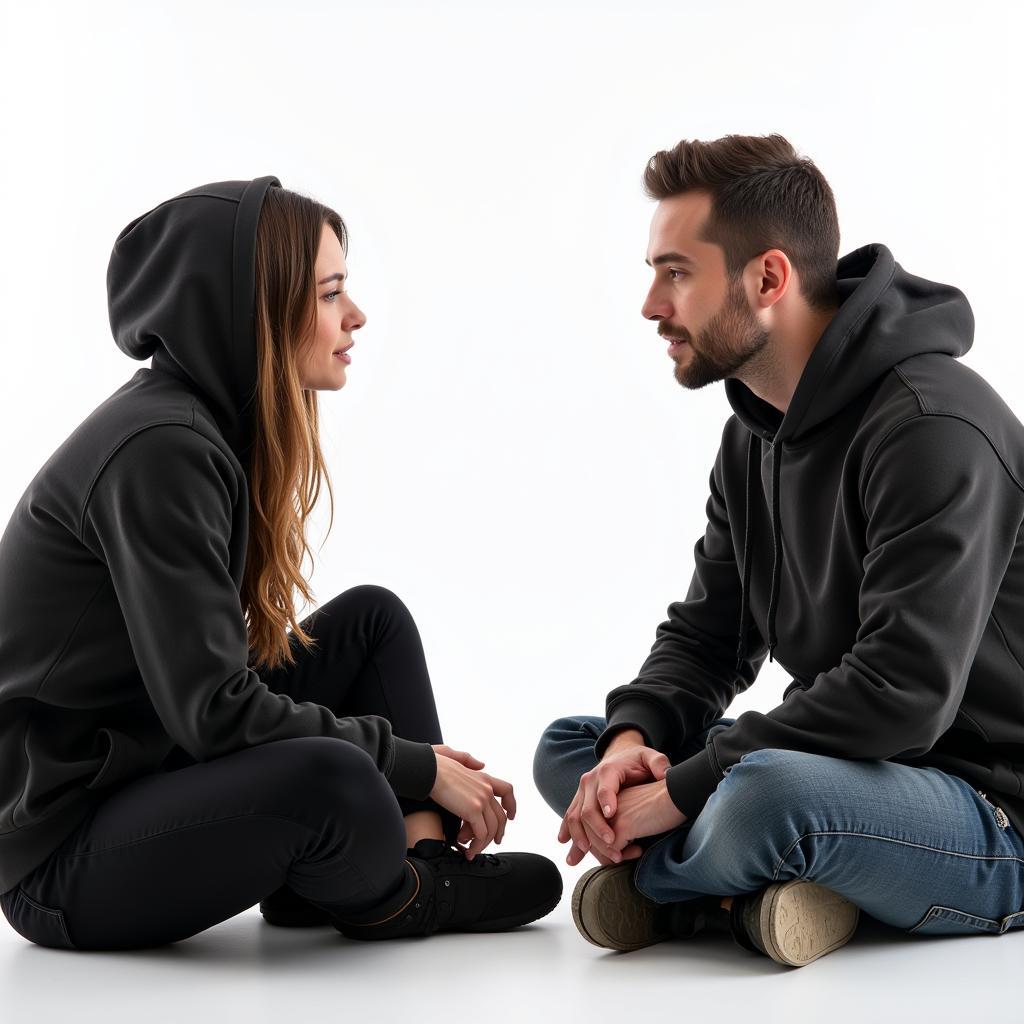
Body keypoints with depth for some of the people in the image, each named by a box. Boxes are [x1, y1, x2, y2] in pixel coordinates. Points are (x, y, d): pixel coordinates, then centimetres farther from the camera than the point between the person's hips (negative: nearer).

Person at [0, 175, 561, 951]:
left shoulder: (213, 423, 8)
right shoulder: (159, 450, -22)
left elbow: (229, 664, 9)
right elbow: (212, 710, -26)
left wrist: (421, 765, 0)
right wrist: (418, 766, -15)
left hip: (157, 764, 10)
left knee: (370, 617, 9)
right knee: (329, 778, -34)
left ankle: (425, 854, -4)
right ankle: (393, 899, -1)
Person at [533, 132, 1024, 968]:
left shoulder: (933, 427, -22)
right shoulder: (755, 434, 9)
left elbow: (903, 691, -30)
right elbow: (706, 635, 10)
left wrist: (681, 788, -25)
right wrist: (635, 738, -12)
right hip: (853, 777, 9)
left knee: (771, 791, -39)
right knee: (568, 749, 5)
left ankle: (653, 883, -8)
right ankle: (749, 893, -16)